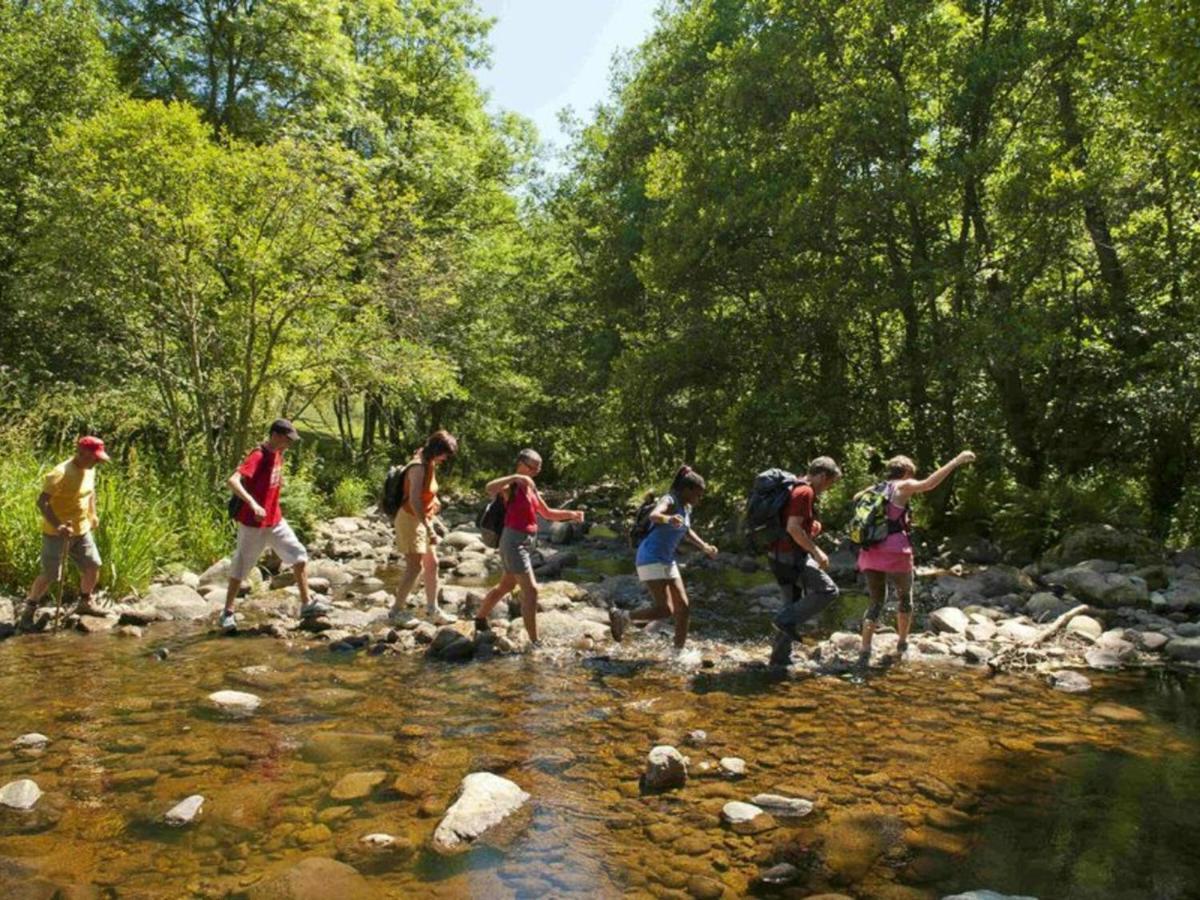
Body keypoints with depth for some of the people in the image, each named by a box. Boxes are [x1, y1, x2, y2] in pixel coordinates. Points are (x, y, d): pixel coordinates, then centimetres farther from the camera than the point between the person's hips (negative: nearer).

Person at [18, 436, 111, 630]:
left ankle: (85, 602, 28)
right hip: (56, 533, -7)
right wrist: (57, 526, -34)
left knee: (93, 565, 8)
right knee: (50, 575, -5)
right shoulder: (61, 474, -24)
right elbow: (41, 501, -26)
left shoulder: (90, 470, 2)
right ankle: (29, 610, 14)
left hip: (82, 529, 7)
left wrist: (92, 515, 15)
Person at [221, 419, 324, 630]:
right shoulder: (258, 456, -21)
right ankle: (228, 613, 19)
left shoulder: (278, 454, 4)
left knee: (299, 555, 3)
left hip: (275, 520, 8)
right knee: (241, 567, 5)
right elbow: (232, 481, -34)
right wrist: (253, 504, -43)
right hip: (253, 523, -8)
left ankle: (306, 604, 9)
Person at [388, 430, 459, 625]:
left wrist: (434, 500, 5)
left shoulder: (430, 464, 8)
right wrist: (430, 530, -31)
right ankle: (396, 610, 1)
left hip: (422, 520, 10)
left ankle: (432, 609, 20)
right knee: (415, 566, -8)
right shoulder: (419, 467, -21)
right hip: (411, 520, -10)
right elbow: (414, 501, -29)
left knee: (431, 564, 11)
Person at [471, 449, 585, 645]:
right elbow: (489, 488, -33)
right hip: (514, 542, -9)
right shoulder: (512, 487, -11)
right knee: (530, 590, -12)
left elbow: (547, 513, 20)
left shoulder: (531, 488, 15)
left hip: (526, 543, 9)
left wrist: (570, 514, 6)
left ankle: (480, 619, 41)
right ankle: (534, 642, -10)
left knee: (505, 586, 22)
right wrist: (515, 477, -35)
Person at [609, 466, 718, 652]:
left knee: (684, 609, 6)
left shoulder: (687, 508, 10)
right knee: (665, 610, -16)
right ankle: (623, 617, 2)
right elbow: (654, 515, -39)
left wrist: (704, 546, 23)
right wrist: (668, 519, -60)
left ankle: (678, 652, 16)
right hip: (651, 558, -9)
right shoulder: (670, 501, -15)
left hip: (668, 561, 9)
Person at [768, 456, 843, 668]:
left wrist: (812, 527, 18)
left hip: (779, 555, 10)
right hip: (792, 555, -10)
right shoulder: (805, 492, -13)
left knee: (794, 604, 15)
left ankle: (781, 657, 17)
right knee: (828, 591, -7)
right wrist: (816, 551, -18)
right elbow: (793, 527, -23)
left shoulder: (795, 489, 18)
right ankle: (787, 620, -7)